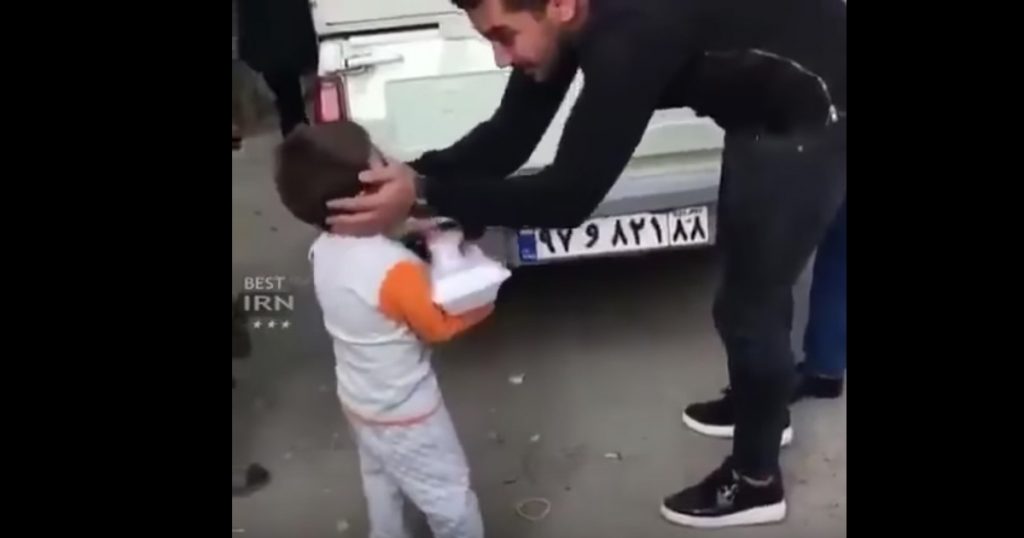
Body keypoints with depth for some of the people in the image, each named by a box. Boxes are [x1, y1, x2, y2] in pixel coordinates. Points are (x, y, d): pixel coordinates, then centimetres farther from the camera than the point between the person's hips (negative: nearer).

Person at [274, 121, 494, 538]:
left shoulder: (325, 250, -12)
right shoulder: (394, 269, -35)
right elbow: (441, 325, -21)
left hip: (360, 401, 8)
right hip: (403, 414, -8)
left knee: (382, 484, 30)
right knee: (450, 499, 11)